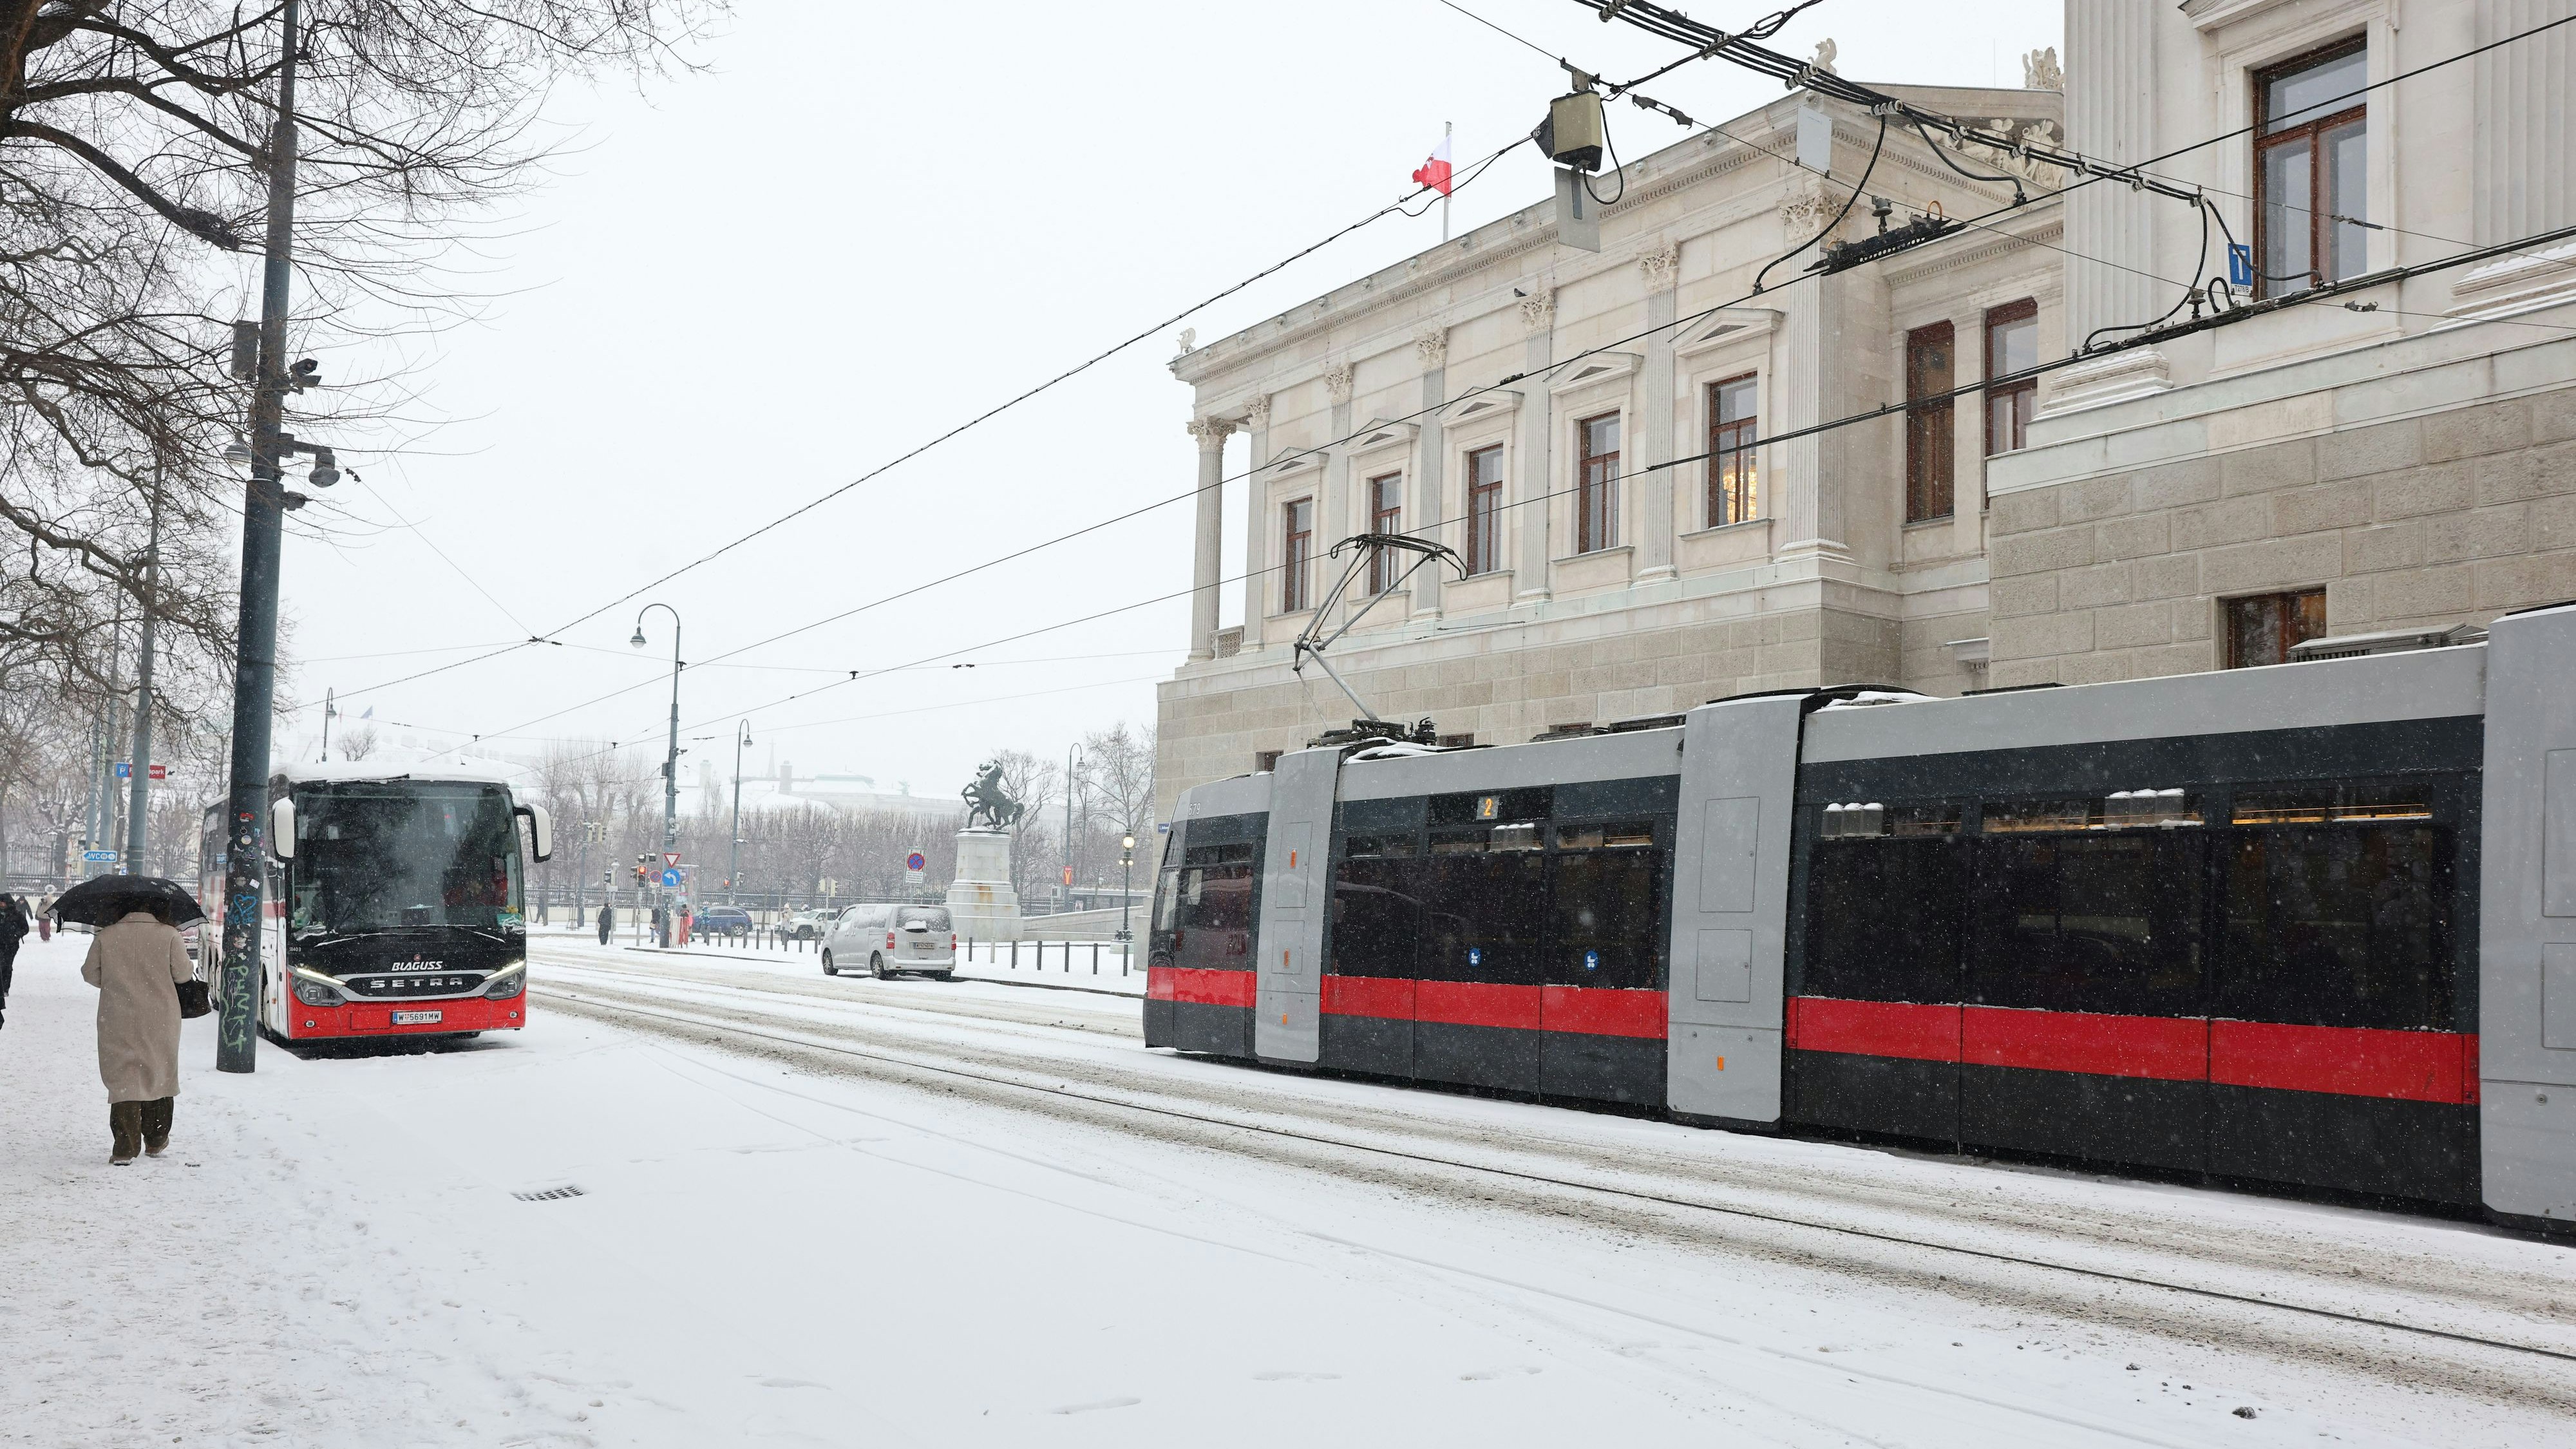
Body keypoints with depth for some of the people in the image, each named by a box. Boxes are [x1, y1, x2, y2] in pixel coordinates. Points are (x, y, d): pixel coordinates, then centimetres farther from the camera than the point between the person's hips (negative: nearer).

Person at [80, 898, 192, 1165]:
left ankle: (124, 1147, -5)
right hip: (160, 1020, 0)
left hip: (118, 1021, 0)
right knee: (159, 1075, 16)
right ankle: (156, 1141, 28)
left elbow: (90, 974, 4)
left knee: (123, 1079, 4)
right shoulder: (169, 935, -9)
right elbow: (183, 973, -4)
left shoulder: (105, 936, -3)